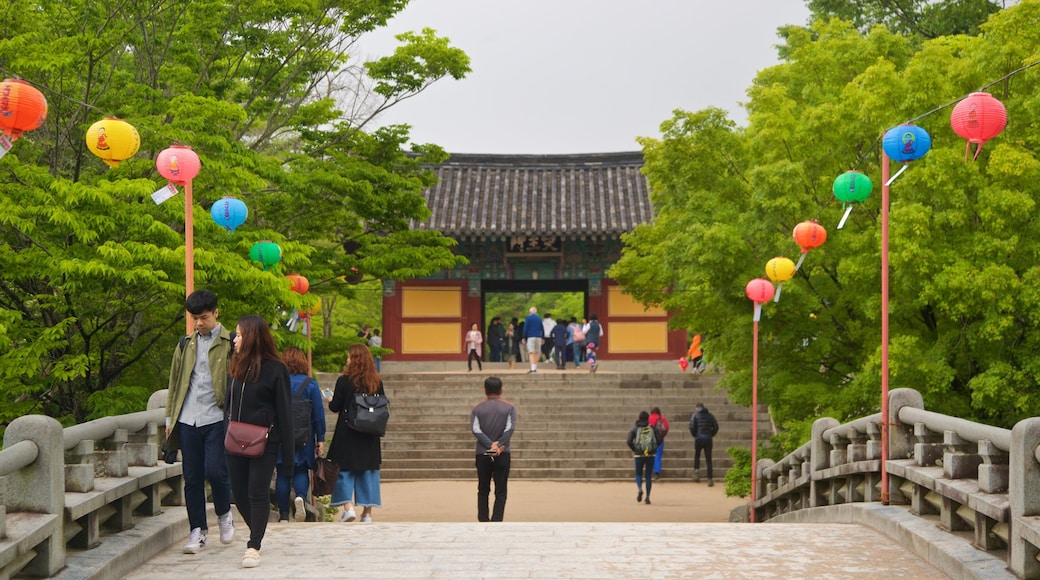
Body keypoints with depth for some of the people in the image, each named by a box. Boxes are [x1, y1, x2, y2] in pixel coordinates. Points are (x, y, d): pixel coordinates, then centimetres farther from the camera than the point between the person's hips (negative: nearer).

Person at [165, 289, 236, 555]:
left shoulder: (230, 344, 2)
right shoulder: (186, 345, 15)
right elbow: (174, 382, 20)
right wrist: (170, 417, 15)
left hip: (216, 418, -4)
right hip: (187, 420, 4)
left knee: (215, 472, -12)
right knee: (192, 478, 4)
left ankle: (224, 515, 14)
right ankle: (197, 531, 11)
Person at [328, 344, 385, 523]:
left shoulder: (344, 381, -11)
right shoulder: (376, 382, 0)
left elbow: (335, 407, -7)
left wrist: (330, 401, 14)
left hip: (347, 433, -3)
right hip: (369, 435, 3)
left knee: (345, 469, 6)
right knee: (368, 470, 9)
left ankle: (347, 507, -6)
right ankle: (367, 512, 10)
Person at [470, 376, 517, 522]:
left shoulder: (477, 409, 4)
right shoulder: (509, 408, 2)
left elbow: (475, 430, -9)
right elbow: (510, 428, -11)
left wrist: (490, 445, -13)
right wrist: (499, 445, -12)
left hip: (482, 455, 1)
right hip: (503, 455, -1)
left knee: (483, 490, 14)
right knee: (501, 492, 1)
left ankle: (483, 521, 15)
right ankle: (496, 521, -11)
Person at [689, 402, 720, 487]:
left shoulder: (695, 415, -1)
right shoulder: (710, 416, 7)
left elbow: (692, 427, -10)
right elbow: (716, 427, 3)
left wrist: (695, 435, 7)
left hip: (698, 439, -1)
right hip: (708, 439, 1)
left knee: (697, 456, 22)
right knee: (708, 459, 2)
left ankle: (696, 471, 5)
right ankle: (710, 480, -2)